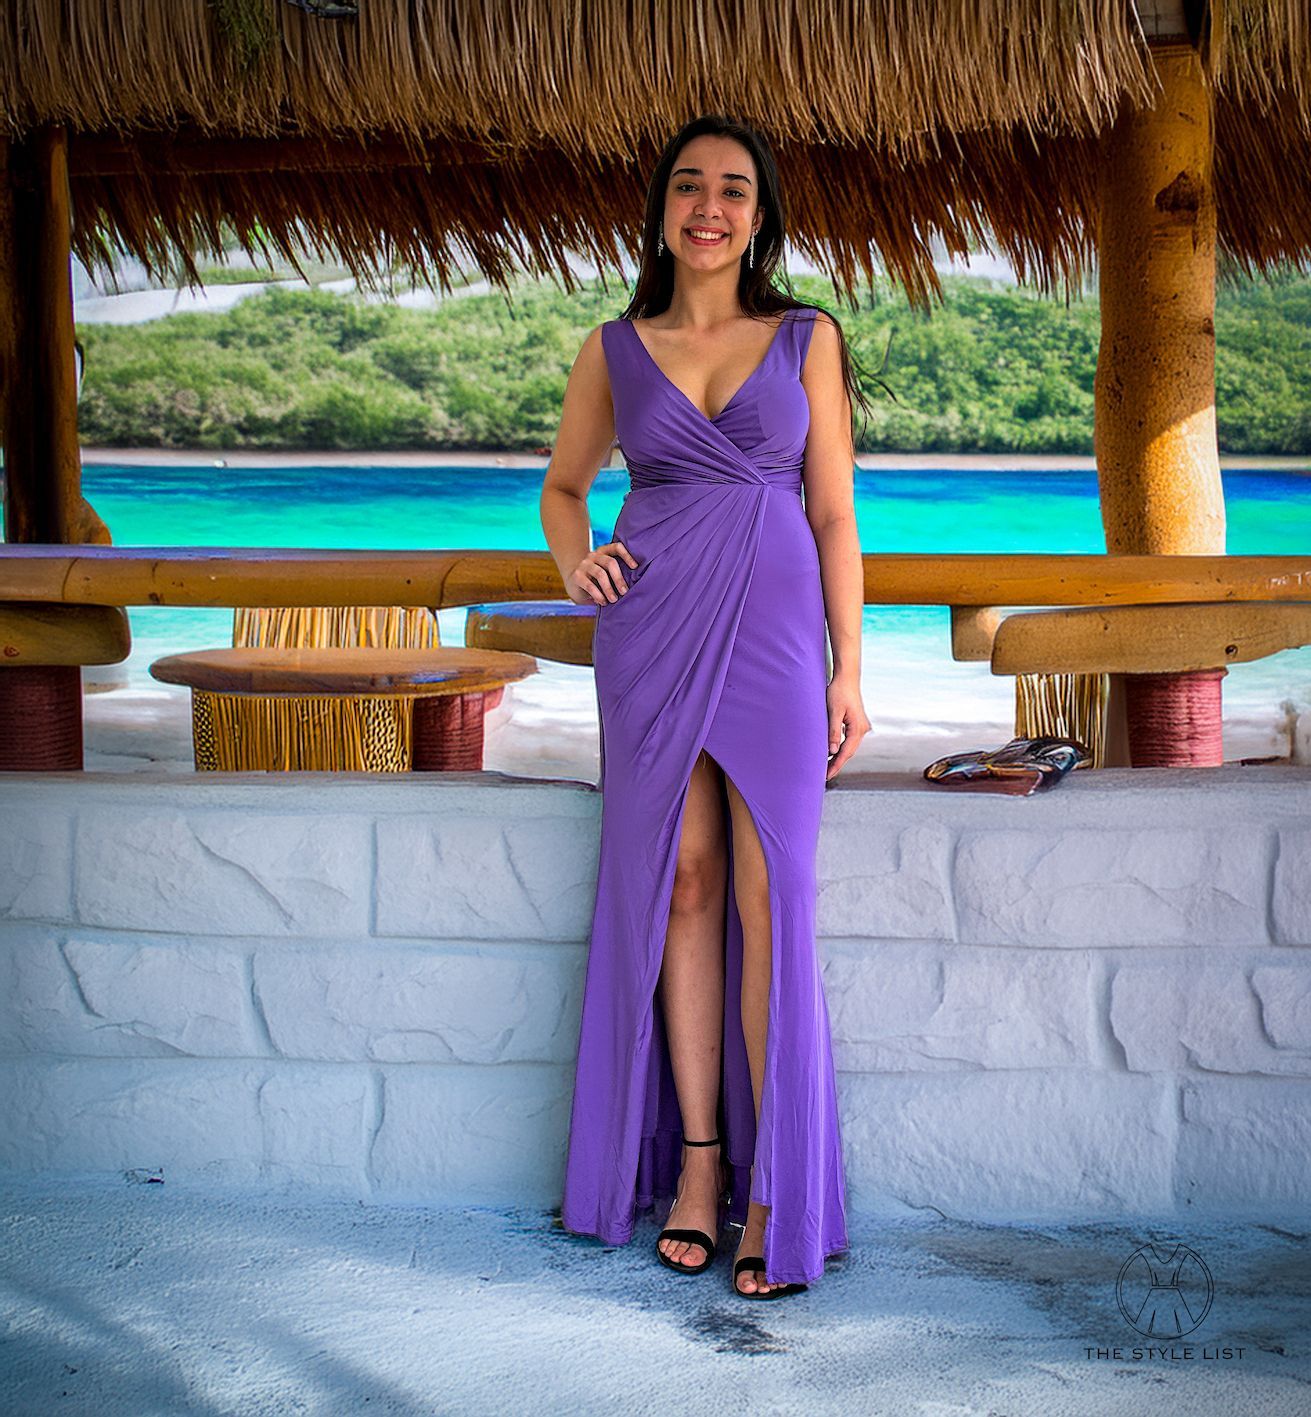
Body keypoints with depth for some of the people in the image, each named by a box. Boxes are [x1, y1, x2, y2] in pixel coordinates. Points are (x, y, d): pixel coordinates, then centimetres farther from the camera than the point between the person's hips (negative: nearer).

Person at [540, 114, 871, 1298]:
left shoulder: (806, 340, 5)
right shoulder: (614, 350, 9)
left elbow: (834, 512, 5)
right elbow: (563, 483, 21)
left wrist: (848, 668, 0)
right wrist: (573, 558, -1)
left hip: (774, 632, -1)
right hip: (652, 632, 2)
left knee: (771, 905, -5)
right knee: (678, 890, 3)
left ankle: (777, 1188, 4)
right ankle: (696, 1161, 15)